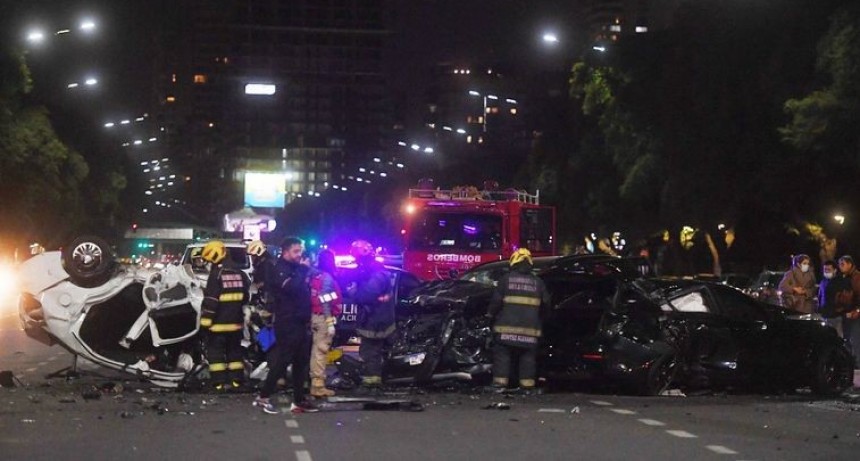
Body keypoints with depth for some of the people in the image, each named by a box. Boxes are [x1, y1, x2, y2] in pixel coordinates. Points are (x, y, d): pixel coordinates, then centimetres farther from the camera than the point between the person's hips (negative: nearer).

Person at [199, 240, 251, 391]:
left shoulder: (216, 274, -14)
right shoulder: (240, 273, 8)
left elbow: (210, 300, -17)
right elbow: (245, 297, 16)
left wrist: (205, 320, -14)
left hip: (219, 322, -7)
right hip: (236, 321, 7)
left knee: (215, 350, 0)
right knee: (234, 350, 15)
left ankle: (219, 381, -3)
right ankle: (236, 379, 15)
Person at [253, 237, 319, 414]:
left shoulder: (296, 269, 18)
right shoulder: (280, 270, -9)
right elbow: (292, 287, -27)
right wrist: (303, 271, -18)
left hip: (300, 322, 9)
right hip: (287, 323, -9)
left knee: (301, 362, 9)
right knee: (282, 361, -9)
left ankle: (299, 400, 13)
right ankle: (263, 397, -3)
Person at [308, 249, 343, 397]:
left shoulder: (315, 275, 12)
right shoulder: (327, 278, -15)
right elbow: (325, 301, -20)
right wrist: (330, 322, -21)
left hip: (315, 316, 9)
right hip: (323, 317, -9)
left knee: (317, 350, 16)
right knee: (321, 351, -7)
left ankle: (315, 382, 23)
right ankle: (318, 385, -6)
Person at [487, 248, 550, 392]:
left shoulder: (506, 279, -2)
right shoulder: (537, 282, 8)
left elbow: (496, 300, -6)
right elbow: (546, 302, 11)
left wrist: (490, 314, 10)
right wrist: (539, 319, 25)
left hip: (508, 326, -2)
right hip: (530, 327, 2)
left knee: (502, 354, 2)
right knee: (528, 357, 7)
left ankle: (499, 383, -5)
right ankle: (527, 385, 4)